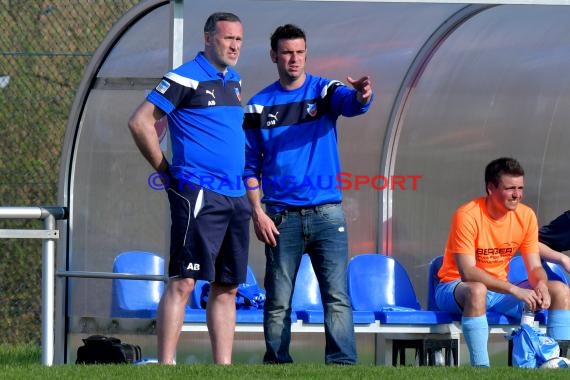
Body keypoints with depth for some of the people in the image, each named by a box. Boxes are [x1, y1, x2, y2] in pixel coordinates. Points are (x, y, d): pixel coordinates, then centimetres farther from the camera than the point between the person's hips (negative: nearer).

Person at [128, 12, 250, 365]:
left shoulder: (233, 80, 17)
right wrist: (165, 169, -4)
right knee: (183, 282, -11)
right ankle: (166, 365, -13)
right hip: (198, 194, -8)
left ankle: (224, 366, 10)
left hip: (235, 197, 8)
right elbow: (141, 122, -9)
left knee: (227, 287, 8)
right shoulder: (185, 79, -7)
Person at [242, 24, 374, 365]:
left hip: (327, 213, -1)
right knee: (278, 302, 3)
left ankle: (343, 365, -11)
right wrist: (258, 212, -3)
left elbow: (352, 103, -19)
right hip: (281, 217, 1)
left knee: (337, 296, -8)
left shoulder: (325, 91, 4)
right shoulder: (260, 105, 6)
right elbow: (250, 165, 7)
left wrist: (363, 95, -44)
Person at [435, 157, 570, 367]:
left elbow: (535, 267, 0)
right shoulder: (467, 216, -21)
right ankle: (480, 367, -40)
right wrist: (515, 290, -35)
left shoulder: (526, 216, -4)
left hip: (499, 289, 6)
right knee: (477, 291, -42)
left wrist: (541, 285, -26)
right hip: (455, 286, -6)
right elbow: (468, 272, -28)